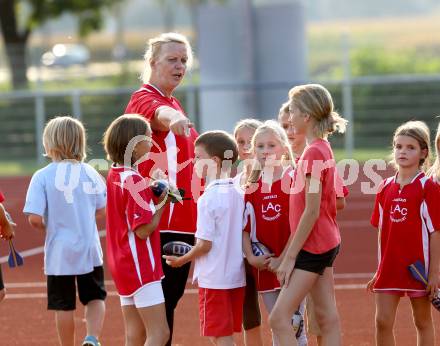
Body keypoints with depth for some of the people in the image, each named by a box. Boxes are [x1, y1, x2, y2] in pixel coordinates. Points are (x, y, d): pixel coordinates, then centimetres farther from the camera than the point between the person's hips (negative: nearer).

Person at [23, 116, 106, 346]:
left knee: (64, 305, 10)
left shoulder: (42, 176, -12)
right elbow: (101, 211, 6)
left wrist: (48, 228, 4)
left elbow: (34, 219, -16)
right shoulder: (90, 173, -2)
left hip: (59, 251, -2)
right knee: (95, 297, 14)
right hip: (90, 249, 2)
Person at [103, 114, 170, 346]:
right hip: (140, 265, -9)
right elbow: (143, 230, -20)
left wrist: (151, 191, 8)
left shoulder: (114, 175, 9)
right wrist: (162, 204, -8)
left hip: (123, 264, 9)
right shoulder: (134, 181, -18)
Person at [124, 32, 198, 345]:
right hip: (160, 222, -9)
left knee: (172, 296, 12)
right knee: (161, 301, -9)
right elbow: (158, 113, -36)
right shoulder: (144, 98, -10)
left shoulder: (174, 105, 19)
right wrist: (172, 118, -57)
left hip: (183, 221, 9)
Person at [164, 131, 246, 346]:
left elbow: (205, 244, -16)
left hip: (214, 279, -7)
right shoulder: (239, 194, 7)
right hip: (236, 277, 7)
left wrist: (182, 260, -1)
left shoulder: (208, 199, -15)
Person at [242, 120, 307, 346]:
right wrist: (251, 257, -8)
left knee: (294, 327, -2)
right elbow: (245, 227, 6)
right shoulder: (252, 187, 7)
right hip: (265, 267, 4)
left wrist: (284, 259, -16)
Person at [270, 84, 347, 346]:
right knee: (327, 317, 9)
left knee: (279, 318, -11)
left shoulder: (314, 152, -17)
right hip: (326, 243, 10)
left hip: (313, 246, -10)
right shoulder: (323, 148, 12)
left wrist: (290, 256, -18)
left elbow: (311, 211, -20)